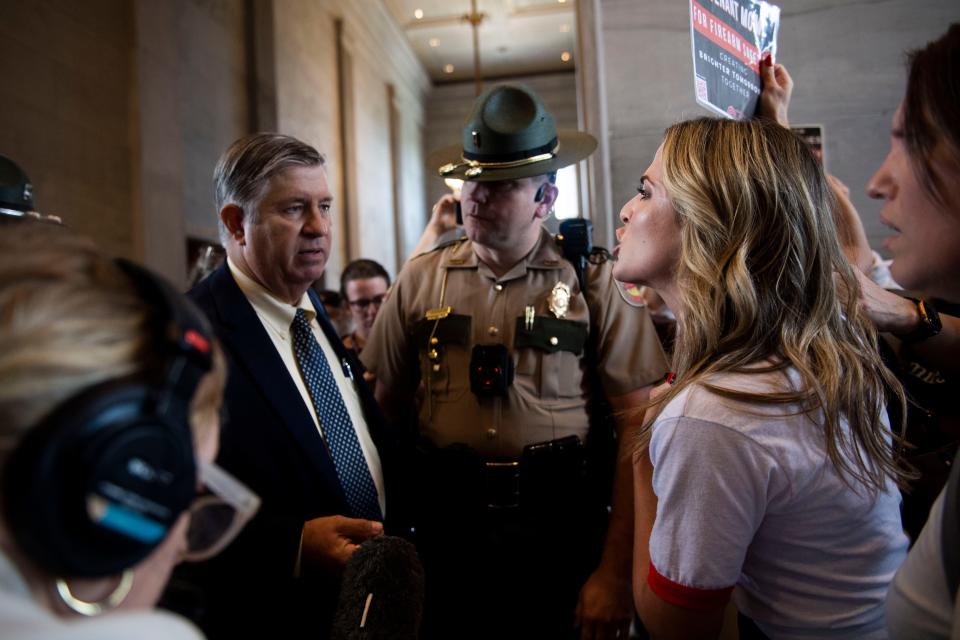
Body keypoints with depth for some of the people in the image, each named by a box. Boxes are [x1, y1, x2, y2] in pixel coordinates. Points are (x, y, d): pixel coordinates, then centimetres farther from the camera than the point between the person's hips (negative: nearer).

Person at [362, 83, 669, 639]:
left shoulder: (594, 283, -6)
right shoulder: (422, 280, 1)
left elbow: (637, 431, -7)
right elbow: (383, 412, 6)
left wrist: (615, 573, -9)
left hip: (563, 531, -2)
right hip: (448, 530, 2)